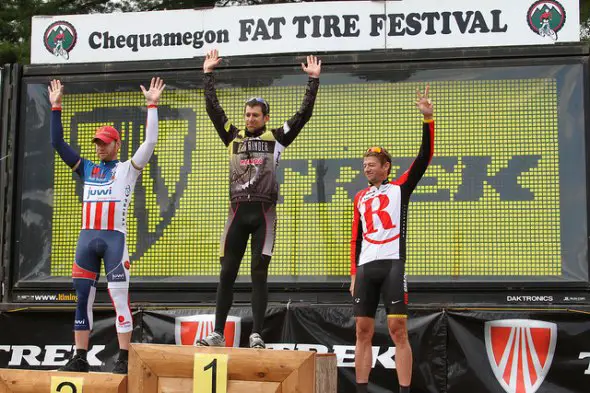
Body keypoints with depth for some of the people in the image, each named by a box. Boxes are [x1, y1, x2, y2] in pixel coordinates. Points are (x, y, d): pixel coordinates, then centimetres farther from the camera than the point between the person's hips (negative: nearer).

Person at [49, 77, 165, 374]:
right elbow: (58, 143, 17)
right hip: (87, 238, 5)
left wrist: (152, 106, -7)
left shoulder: (127, 169, 8)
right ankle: (80, 358, 11)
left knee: (119, 299, -7)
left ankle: (123, 359, -5)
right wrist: (56, 108, 13)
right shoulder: (87, 169, 19)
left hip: (115, 238, -4)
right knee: (82, 298, 5)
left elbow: (150, 141, -4)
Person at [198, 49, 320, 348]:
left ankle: (256, 335, 0)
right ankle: (218, 333, 6)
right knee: (227, 273, 2)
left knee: (259, 274, -2)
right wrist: (208, 75, 12)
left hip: (264, 212, -2)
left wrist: (314, 80, 1)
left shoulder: (276, 138, 7)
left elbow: (304, 113, 3)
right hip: (238, 211, 2)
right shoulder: (234, 137, 13)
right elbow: (213, 109, 12)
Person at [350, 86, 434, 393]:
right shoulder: (360, 198, 19)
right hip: (365, 267, 5)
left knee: (398, 330, -9)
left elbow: (424, 156, -3)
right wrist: (354, 273, 11)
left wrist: (428, 119, -12)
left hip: (392, 264, -4)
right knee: (363, 331, 3)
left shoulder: (400, 187, 7)